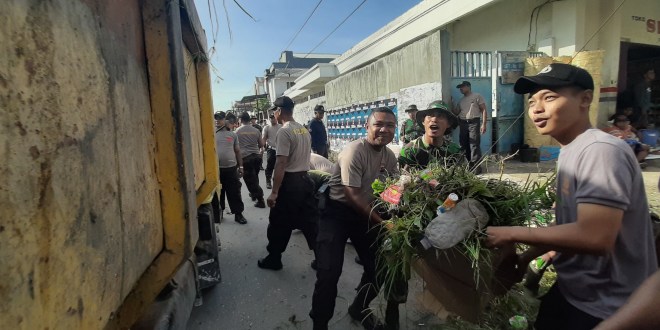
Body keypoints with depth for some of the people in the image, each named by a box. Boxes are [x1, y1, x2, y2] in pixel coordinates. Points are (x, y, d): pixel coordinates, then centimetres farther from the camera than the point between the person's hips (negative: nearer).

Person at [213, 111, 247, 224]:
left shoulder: (233, 135, 5)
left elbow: (237, 151, 10)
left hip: (231, 168, 0)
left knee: (235, 193, 5)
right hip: (216, 169, 0)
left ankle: (238, 214, 16)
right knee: (218, 193, 13)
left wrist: (240, 166, 7)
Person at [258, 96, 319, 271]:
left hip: (290, 182, -7)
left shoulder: (284, 132, -15)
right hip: (306, 179, 8)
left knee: (279, 224, 8)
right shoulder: (304, 130, 10)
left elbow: (281, 163, -21)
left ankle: (274, 259, 22)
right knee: (310, 221, 13)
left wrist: (274, 192, -20)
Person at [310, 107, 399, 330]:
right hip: (337, 212, -7)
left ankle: (359, 310, 40)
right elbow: (353, 196, -25)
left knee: (377, 267, 12)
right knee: (329, 272, -11)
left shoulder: (390, 157, 2)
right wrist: (381, 221, -24)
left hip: (366, 213, 7)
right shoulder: (355, 151, -21)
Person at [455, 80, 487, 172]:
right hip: (463, 123, 6)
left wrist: (483, 124, -11)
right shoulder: (461, 100, 20)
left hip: (474, 122, -6)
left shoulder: (477, 96, 3)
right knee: (464, 145, 6)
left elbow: (483, 110, -3)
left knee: (474, 145, -10)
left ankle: (476, 166, -8)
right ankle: (470, 165, 17)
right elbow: (457, 112, 21)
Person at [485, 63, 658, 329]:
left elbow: (594, 237, -32)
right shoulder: (571, 151, 5)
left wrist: (514, 234, -24)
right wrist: (529, 255, 8)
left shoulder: (601, 150, -24)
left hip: (604, 308, -8)